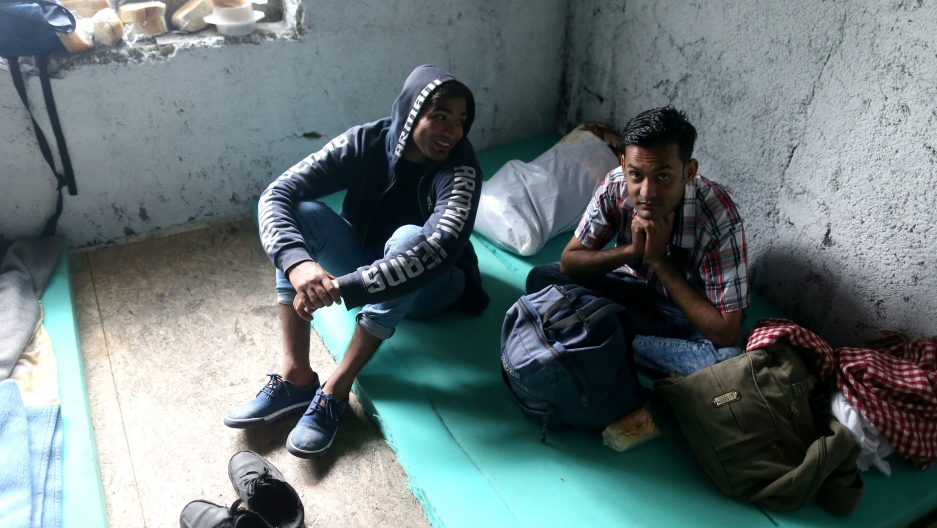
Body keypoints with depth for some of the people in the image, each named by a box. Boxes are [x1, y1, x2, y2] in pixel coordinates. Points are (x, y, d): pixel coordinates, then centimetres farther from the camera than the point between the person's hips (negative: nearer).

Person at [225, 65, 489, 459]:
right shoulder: (365, 142, -18)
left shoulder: (460, 169, -27)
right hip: (365, 265, 3)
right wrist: (298, 263, -45)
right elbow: (277, 194, -25)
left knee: (409, 237, -36)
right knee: (300, 213, -22)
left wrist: (342, 287, -50)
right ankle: (296, 375, -22)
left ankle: (336, 389, -28)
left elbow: (439, 248, -45)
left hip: (427, 287, -3)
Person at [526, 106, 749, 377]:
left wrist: (659, 260, -32)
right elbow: (568, 261, -13)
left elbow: (725, 331, -31)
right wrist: (630, 250, -29)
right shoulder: (615, 186, -23)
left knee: (728, 360, -34)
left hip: (691, 309, -2)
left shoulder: (719, 217, -32)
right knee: (541, 278, -16)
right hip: (634, 286, 3)